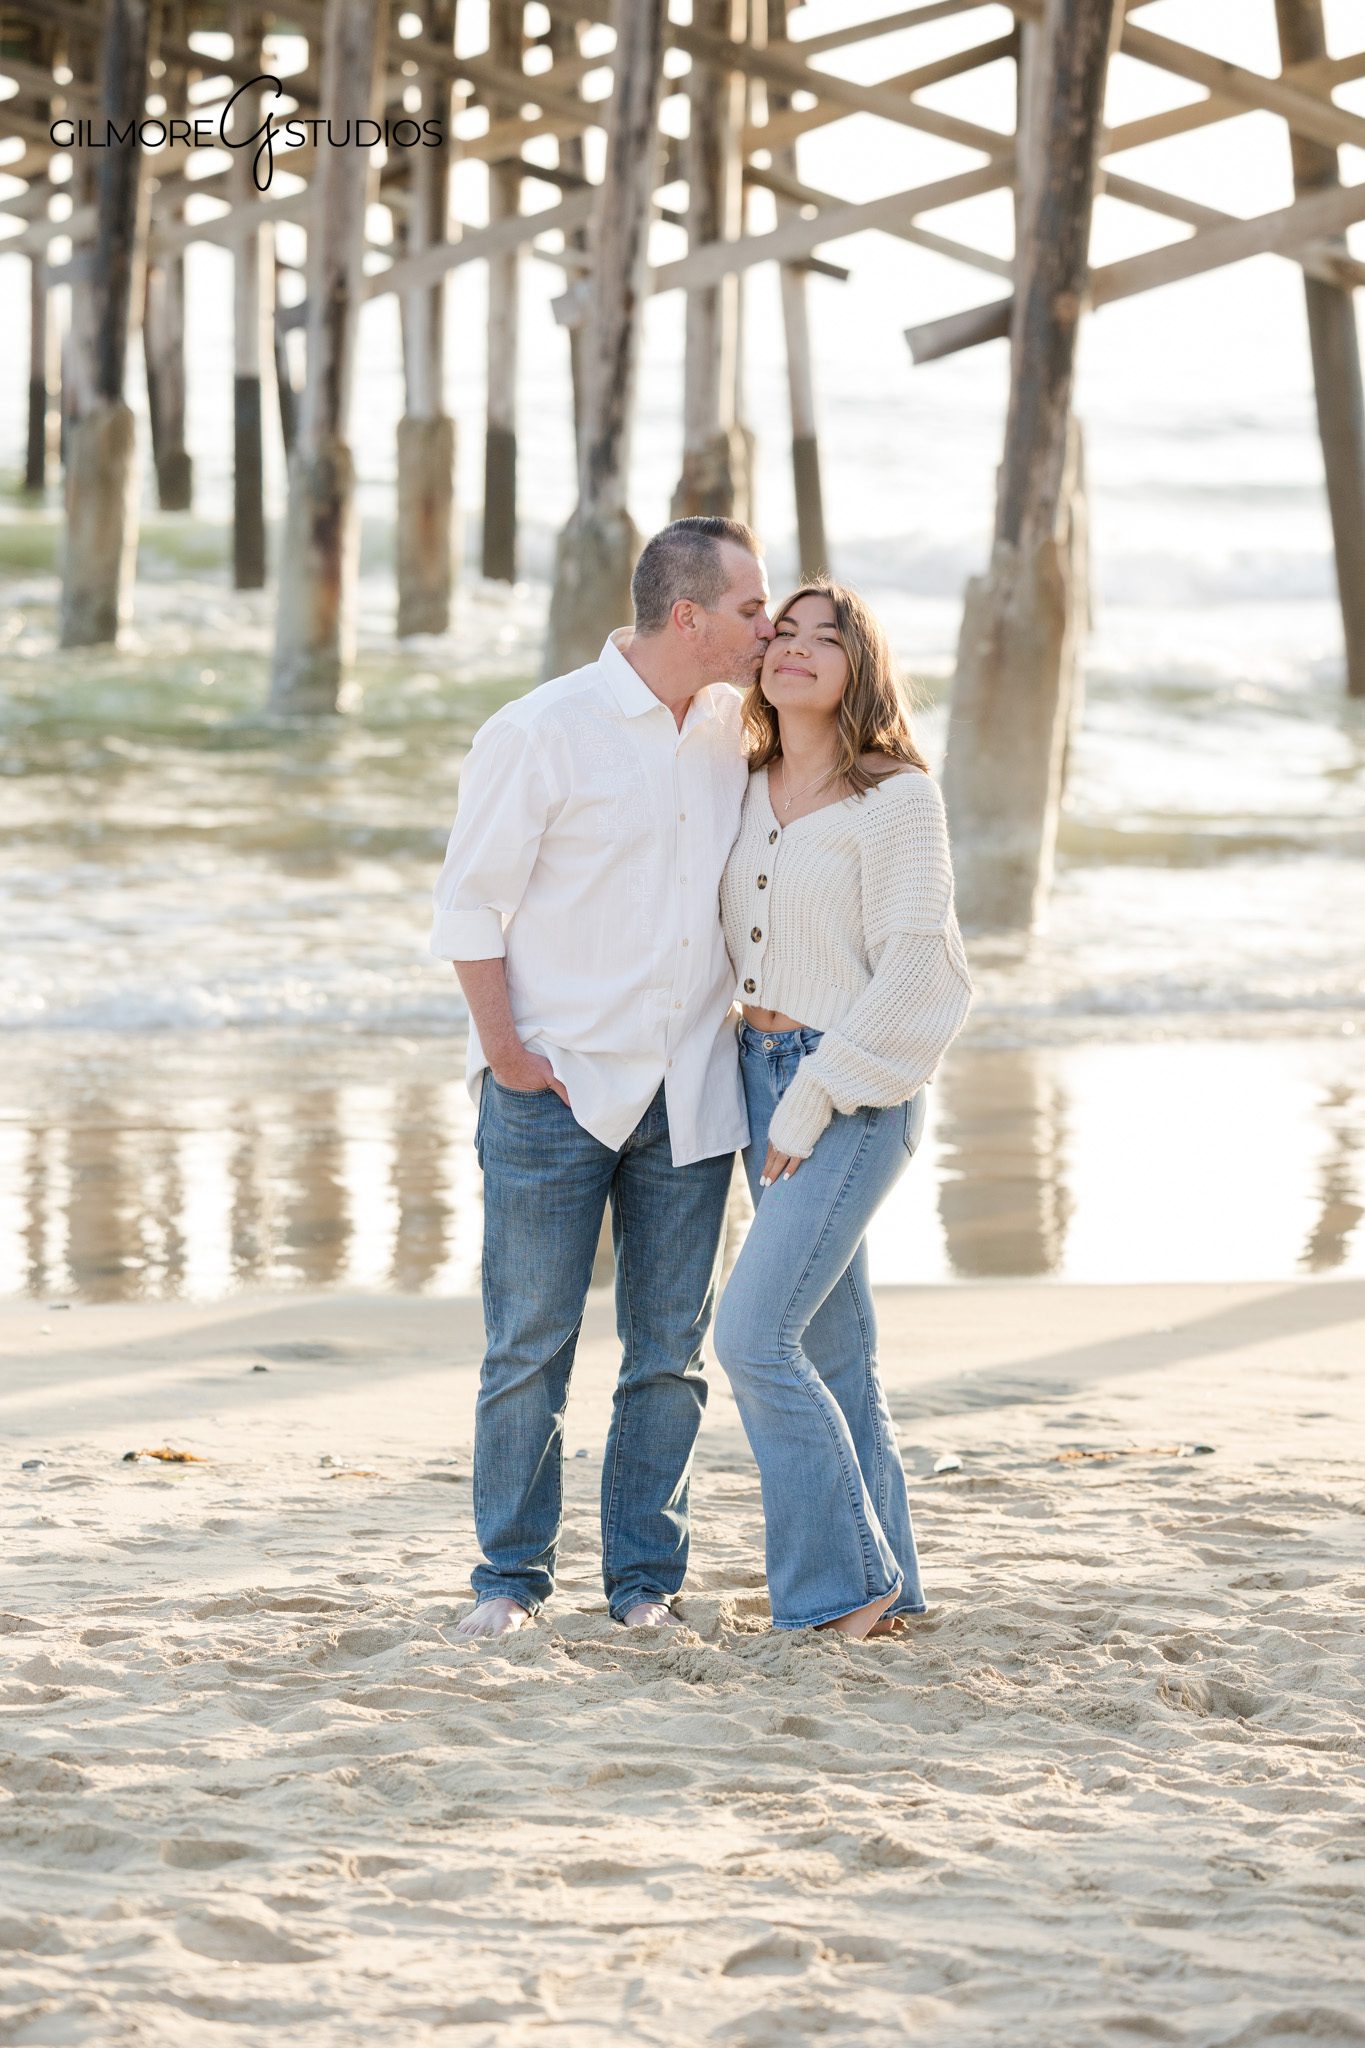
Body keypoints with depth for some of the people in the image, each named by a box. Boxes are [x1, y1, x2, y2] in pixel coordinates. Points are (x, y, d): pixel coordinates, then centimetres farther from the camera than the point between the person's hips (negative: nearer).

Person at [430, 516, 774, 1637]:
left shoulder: (735, 733, 8)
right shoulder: (544, 731, -9)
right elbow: (471, 905, -6)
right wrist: (509, 1055, -9)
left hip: (691, 1097, 5)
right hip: (558, 1086, -5)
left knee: (670, 1350, 6)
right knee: (531, 1344, -1)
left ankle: (646, 1579, 14)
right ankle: (512, 1576, 9)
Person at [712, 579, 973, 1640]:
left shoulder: (896, 797, -11)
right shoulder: (749, 794, 10)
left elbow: (910, 966, -15)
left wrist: (816, 1096, -16)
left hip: (857, 1093, -7)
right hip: (764, 1076, 7)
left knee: (756, 1333, -15)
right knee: (833, 1347, 9)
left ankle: (845, 1583, -4)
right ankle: (886, 1589, 17)